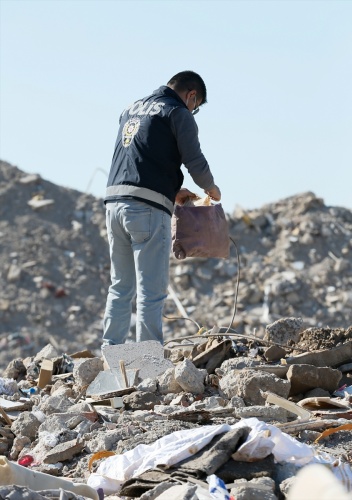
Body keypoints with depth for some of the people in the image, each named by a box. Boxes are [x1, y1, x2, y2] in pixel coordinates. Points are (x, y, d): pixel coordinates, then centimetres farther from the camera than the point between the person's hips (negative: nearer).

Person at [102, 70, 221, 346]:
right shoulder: (178, 113, 1)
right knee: (151, 290, -4)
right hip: (148, 207, -7)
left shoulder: (132, 109, 24)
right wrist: (211, 188, 16)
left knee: (120, 287, 13)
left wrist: (172, 191, 30)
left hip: (115, 200, 7)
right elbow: (194, 161, -4)